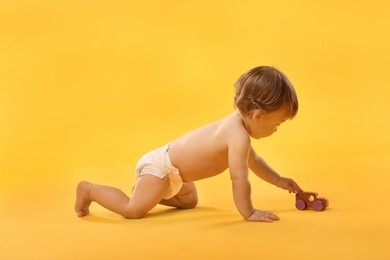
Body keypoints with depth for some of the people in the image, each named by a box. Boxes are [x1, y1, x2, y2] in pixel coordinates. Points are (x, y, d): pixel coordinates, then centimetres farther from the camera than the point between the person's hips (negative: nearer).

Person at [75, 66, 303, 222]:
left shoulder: (237, 122, 2)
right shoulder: (238, 135, -29)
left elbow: (253, 160, 19)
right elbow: (239, 178, -33)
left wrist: (279, 181, 22)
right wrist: (249, 213, -24)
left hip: (174, 167, 11)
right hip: (161, 165, -11)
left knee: (189, 201, 30)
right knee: (134, 210, -16)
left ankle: (145, 190, 28)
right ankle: (90, 190, 2)